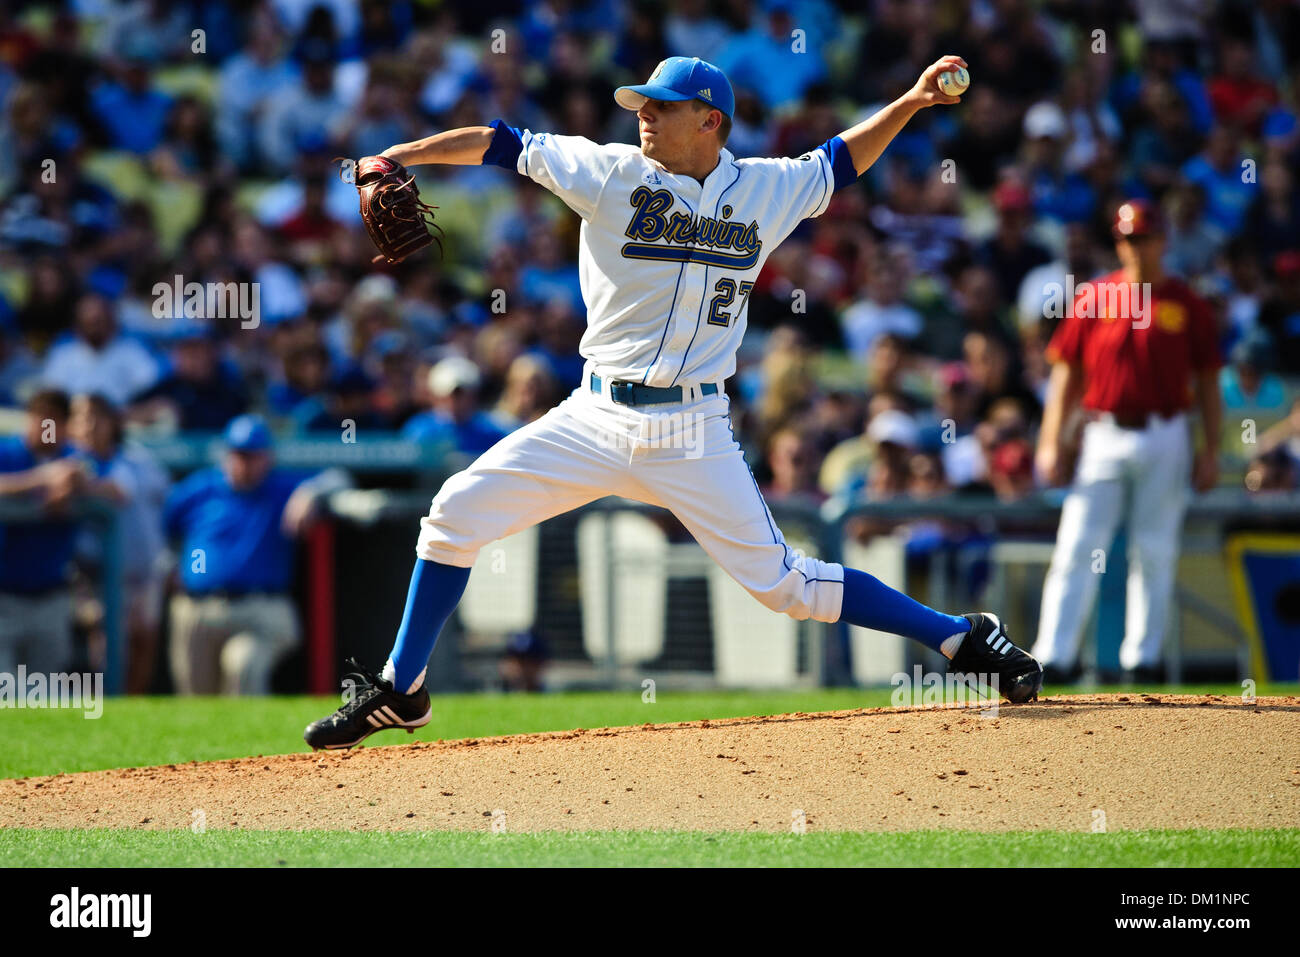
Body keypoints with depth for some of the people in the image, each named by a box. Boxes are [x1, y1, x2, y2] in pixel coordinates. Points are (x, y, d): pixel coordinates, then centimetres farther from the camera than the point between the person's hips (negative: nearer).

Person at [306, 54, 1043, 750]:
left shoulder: (769, 190, 2)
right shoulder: (612, 173, -3)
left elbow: (841, 162, 19)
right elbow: (505, 146, -6)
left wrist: (912, 102, 8)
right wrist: (402, 154, -17)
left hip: (692, 433, -1)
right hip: (595, 420, 2)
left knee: (783, 583, -6)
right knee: (458, 513, -6)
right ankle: (400, 692, 8)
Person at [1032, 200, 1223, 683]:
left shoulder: (1187, 305, 4)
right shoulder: (1092, 298, 5)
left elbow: (1207, 383, 6)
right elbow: (1066, 372, 7)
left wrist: (1211, 451, -1)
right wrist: (1051, 441, -1)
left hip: (1165, 441, 0)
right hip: (1103, 438, 0)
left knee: (1155, 553, 4)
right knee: (1077, 549, -7)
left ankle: (1142, 657, 12)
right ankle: (1052, 657, -9)